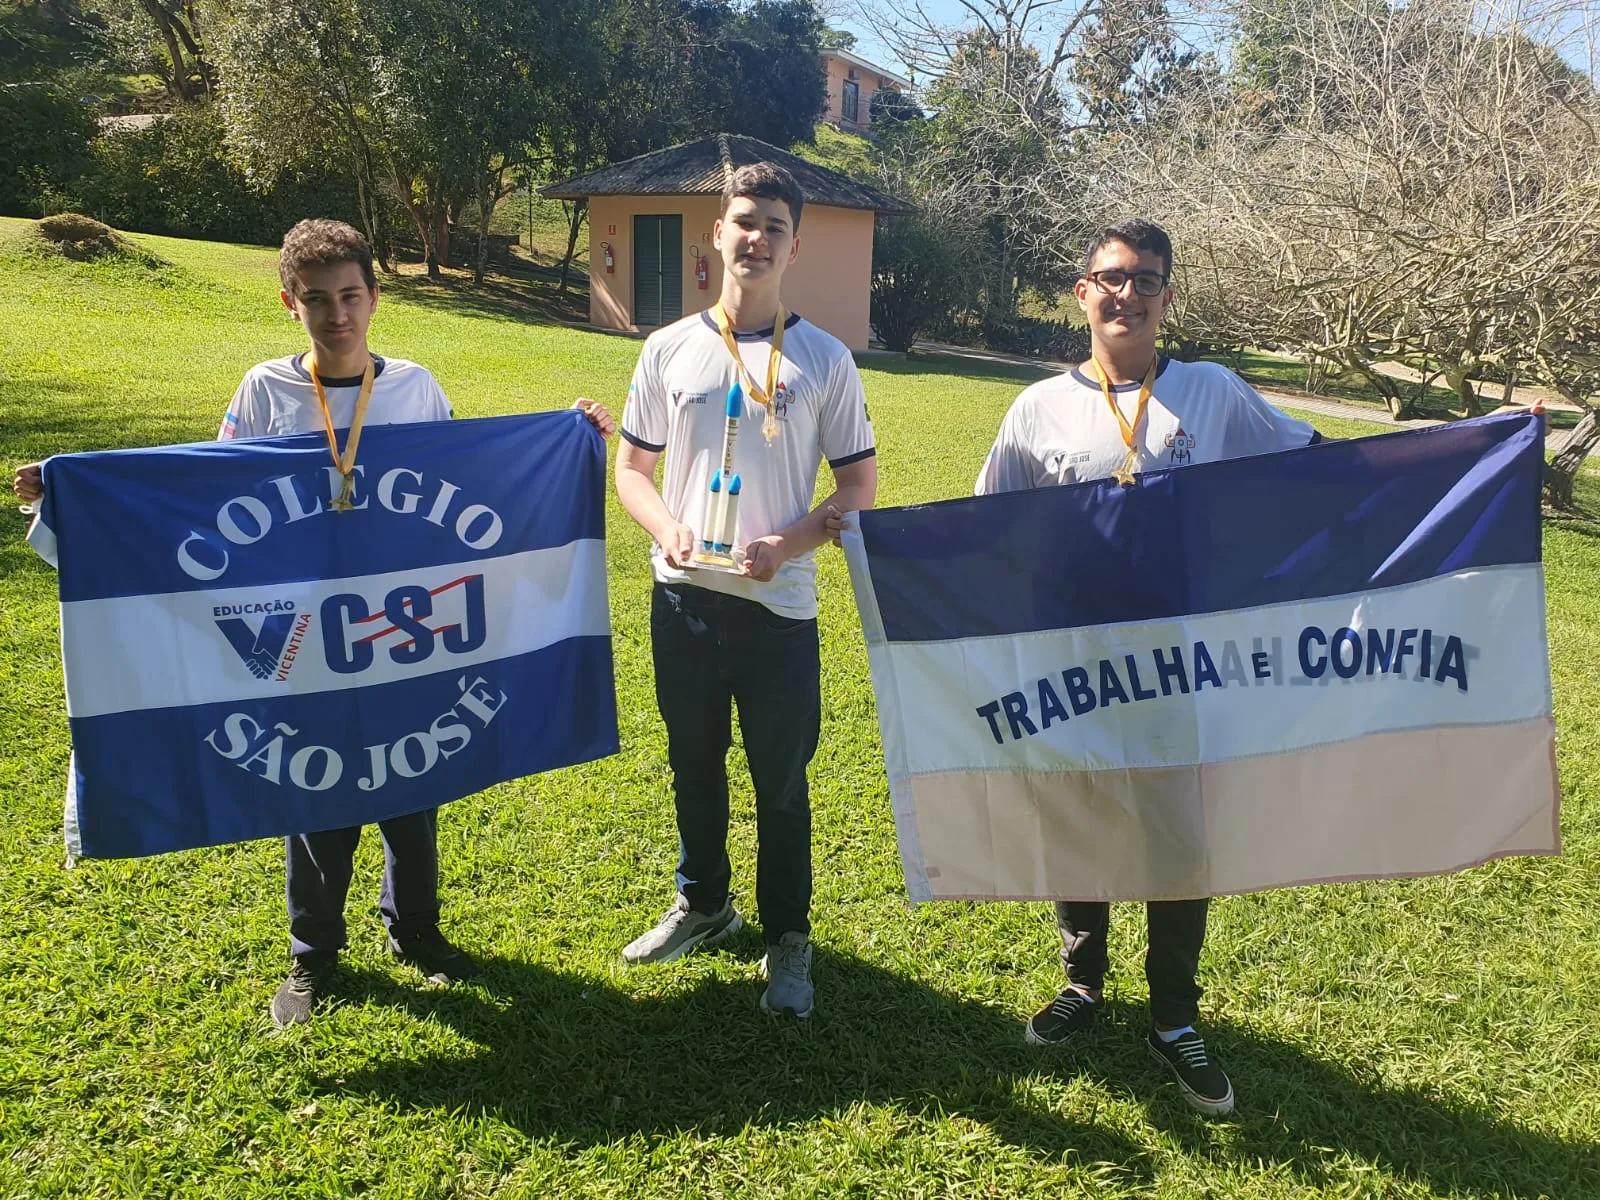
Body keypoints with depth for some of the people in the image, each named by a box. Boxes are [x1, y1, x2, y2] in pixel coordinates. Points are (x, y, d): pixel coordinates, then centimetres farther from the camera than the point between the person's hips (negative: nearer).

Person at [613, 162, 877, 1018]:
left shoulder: (824, 359, -2)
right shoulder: (670, 348, 4)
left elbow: (859, 483, 1)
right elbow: (631, 466, 10)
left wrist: (789, 544, -15)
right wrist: (667, 527, -11)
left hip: (779, 604, -2)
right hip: (683, 596, 3)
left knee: (781, 782, 6)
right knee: (693, 765, 18)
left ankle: (787, 939, 24)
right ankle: (703, 903, 40)